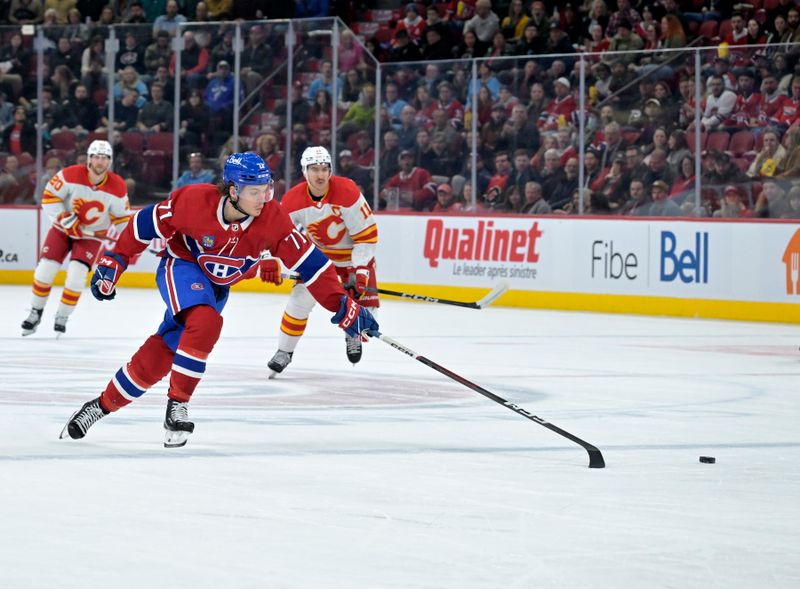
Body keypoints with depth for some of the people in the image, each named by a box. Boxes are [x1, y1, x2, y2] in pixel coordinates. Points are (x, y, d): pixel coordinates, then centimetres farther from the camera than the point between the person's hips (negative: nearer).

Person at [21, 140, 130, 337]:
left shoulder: (117, 187, -17)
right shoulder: (71, 175, -23)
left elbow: (122, 217, -5)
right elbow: (49, 197, -17)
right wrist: (66, 219, -25)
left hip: (92, 235, 0)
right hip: (63, 229, 0)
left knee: (77, 274, -16)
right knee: (45, 270, -6)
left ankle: (62, 317, 3)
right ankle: (35, 313, 15)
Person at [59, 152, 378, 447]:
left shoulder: (272, 218, -24)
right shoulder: (194, 199, -30)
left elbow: (308, 262, -22)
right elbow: (148, 222, -15)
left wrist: (344, 306, -27)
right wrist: (114, 263, -11)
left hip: (217, 286, 4)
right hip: (181, 266, -4)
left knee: (159, 357, 2)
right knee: (205, 322, -32)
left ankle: (104, 405, 21)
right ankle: (177, 405, -19)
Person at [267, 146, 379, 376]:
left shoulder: (347, 192, -30)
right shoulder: (293, 200, -21)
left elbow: (367, 235, -26)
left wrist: (360, 270, -30)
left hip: (354, 254, -2)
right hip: (318, 253, 2)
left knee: (364, 303, -9)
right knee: (300, 298, -11)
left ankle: (353, 334, 27)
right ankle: (284, 351, 7)